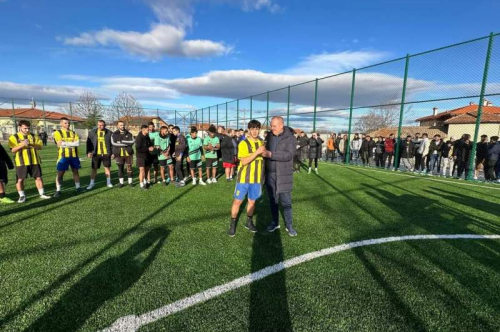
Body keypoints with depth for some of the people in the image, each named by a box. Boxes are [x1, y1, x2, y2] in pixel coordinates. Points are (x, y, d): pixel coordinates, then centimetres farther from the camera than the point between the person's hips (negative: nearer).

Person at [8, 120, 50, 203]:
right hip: (21, 162, -2)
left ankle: (42, 194, 16)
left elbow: (40, 146, 2)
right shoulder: (14, 137, 2)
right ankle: (22, 196, 16)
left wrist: (31, 144, -16)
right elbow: (13, 150, -8)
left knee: (38, 177, 6)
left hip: (34, 161, 2)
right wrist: (22, 144, -23)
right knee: (20, 179, 2)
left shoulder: (33, 136, 11)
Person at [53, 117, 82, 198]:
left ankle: (78, 188, 21)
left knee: (75, 171, 11)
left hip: (74, 155, 4)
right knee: (60, 173, -1)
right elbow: (60, 144, -14)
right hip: (63, 156, -4)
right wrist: (72, 143, -12)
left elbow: (77, 143, -6)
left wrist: (66, 143, -14)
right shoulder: (58, 133, 0)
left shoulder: (73, 133, 11)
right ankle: (58, 191, 5)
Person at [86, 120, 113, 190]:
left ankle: (108, 182, 20)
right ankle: (92, 183, 16)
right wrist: (89, 152, -7)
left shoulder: (109, 133, 1)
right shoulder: (92, 132, 4)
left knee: (107, 167, 7)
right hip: (96, 154, 1)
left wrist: (113, 153, 0)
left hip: (106, 154, -1)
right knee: (94, 168, 4)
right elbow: (89, 143, 4)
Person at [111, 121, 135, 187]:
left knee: (129, 167, 1)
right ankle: (121, 183, 17)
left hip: (128, 154, 0)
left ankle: (130, 182, 12)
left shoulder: (129, 134, 7)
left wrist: (122, 141, -14)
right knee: (120, 168, 7)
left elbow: (133, 141, -8)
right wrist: (126, 144, -13)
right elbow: (113, 143, -10)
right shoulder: (114, 134, 6)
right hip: (119, 154, 0)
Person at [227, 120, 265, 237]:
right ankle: (233, 224, 18)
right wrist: (257, 152, -28)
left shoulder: (262, 143, 7)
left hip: (257, 178, 4)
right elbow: (244, 161, -22)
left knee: (252, 201, 15)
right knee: (237, 201, 2)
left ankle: (249, 222, 33)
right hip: (244, 178, -4)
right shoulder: (243, 143, -11)